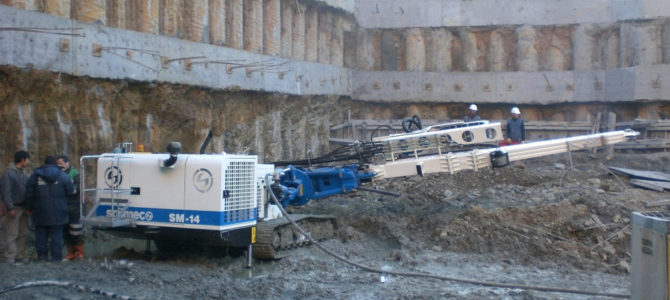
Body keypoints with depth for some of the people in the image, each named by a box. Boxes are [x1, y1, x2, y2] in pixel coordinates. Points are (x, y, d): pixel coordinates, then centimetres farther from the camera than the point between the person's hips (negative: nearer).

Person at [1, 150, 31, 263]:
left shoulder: (24, 174, 14)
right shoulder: (9, 173, -10)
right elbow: (6, 192, -14)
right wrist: (10, 208, -19)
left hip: (23, 208, 7)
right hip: (14, 208, -7)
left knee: (23, 233, 9)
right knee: (12, 234, -5)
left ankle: (18, 255, 17)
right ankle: (10, 257, 0)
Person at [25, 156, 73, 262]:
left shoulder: (35, 175, 2)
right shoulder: (62, 175, -2)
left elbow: (29, 194, 3)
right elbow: (70, 191, -4)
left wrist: (30, 207, 13)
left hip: (41, 212, 1)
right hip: (57, 212, -1)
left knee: (41, 233, 11)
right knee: (57, 234, 3)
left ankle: (41, 254, 12)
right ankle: (56, 257, 2)